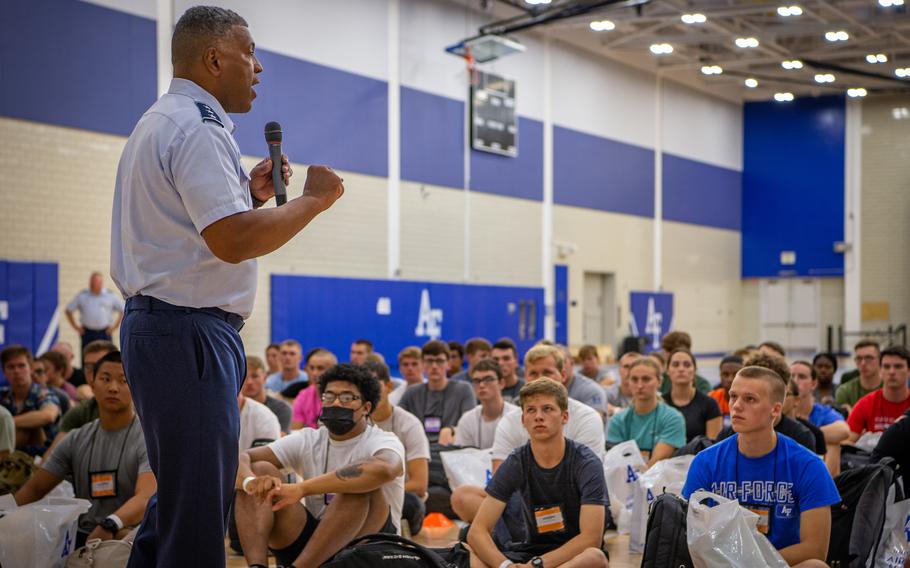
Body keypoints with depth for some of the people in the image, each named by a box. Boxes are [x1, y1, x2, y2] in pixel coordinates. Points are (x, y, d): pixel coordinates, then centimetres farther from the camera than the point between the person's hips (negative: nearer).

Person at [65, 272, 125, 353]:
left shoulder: (110, 295, 5)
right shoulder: (82, 296, 7)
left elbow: (123, 311, 7)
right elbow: (68, 310, 13)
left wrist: (114, 327, 0)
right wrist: (76, 327, 5)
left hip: (104, 333, -1)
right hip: (87, 333, 1)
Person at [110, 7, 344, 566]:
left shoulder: (163, 124, 21)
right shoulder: (197, 128, -14)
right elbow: (234, 241, -23)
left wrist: (249, 195, 15)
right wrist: (314, 198, -12)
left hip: (157, 325, 11)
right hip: (190, 332, -11)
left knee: (181, 494, 17)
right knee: (198, 506, -7)